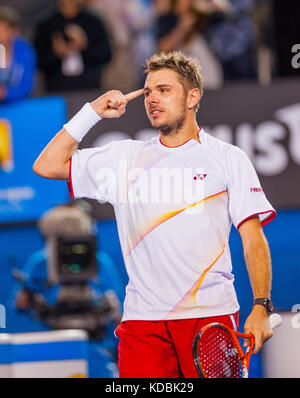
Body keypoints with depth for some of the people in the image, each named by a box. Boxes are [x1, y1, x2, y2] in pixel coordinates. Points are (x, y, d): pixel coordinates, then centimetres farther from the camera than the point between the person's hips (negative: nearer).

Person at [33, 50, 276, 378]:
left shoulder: (229, 158, 6)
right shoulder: (125, 157, 14)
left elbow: (254, 240, 1)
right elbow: (48, 165, 15)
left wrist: (260, 307, -11)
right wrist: (93, 112, 10)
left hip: (211, 316, -2)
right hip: (142, 318, 2)